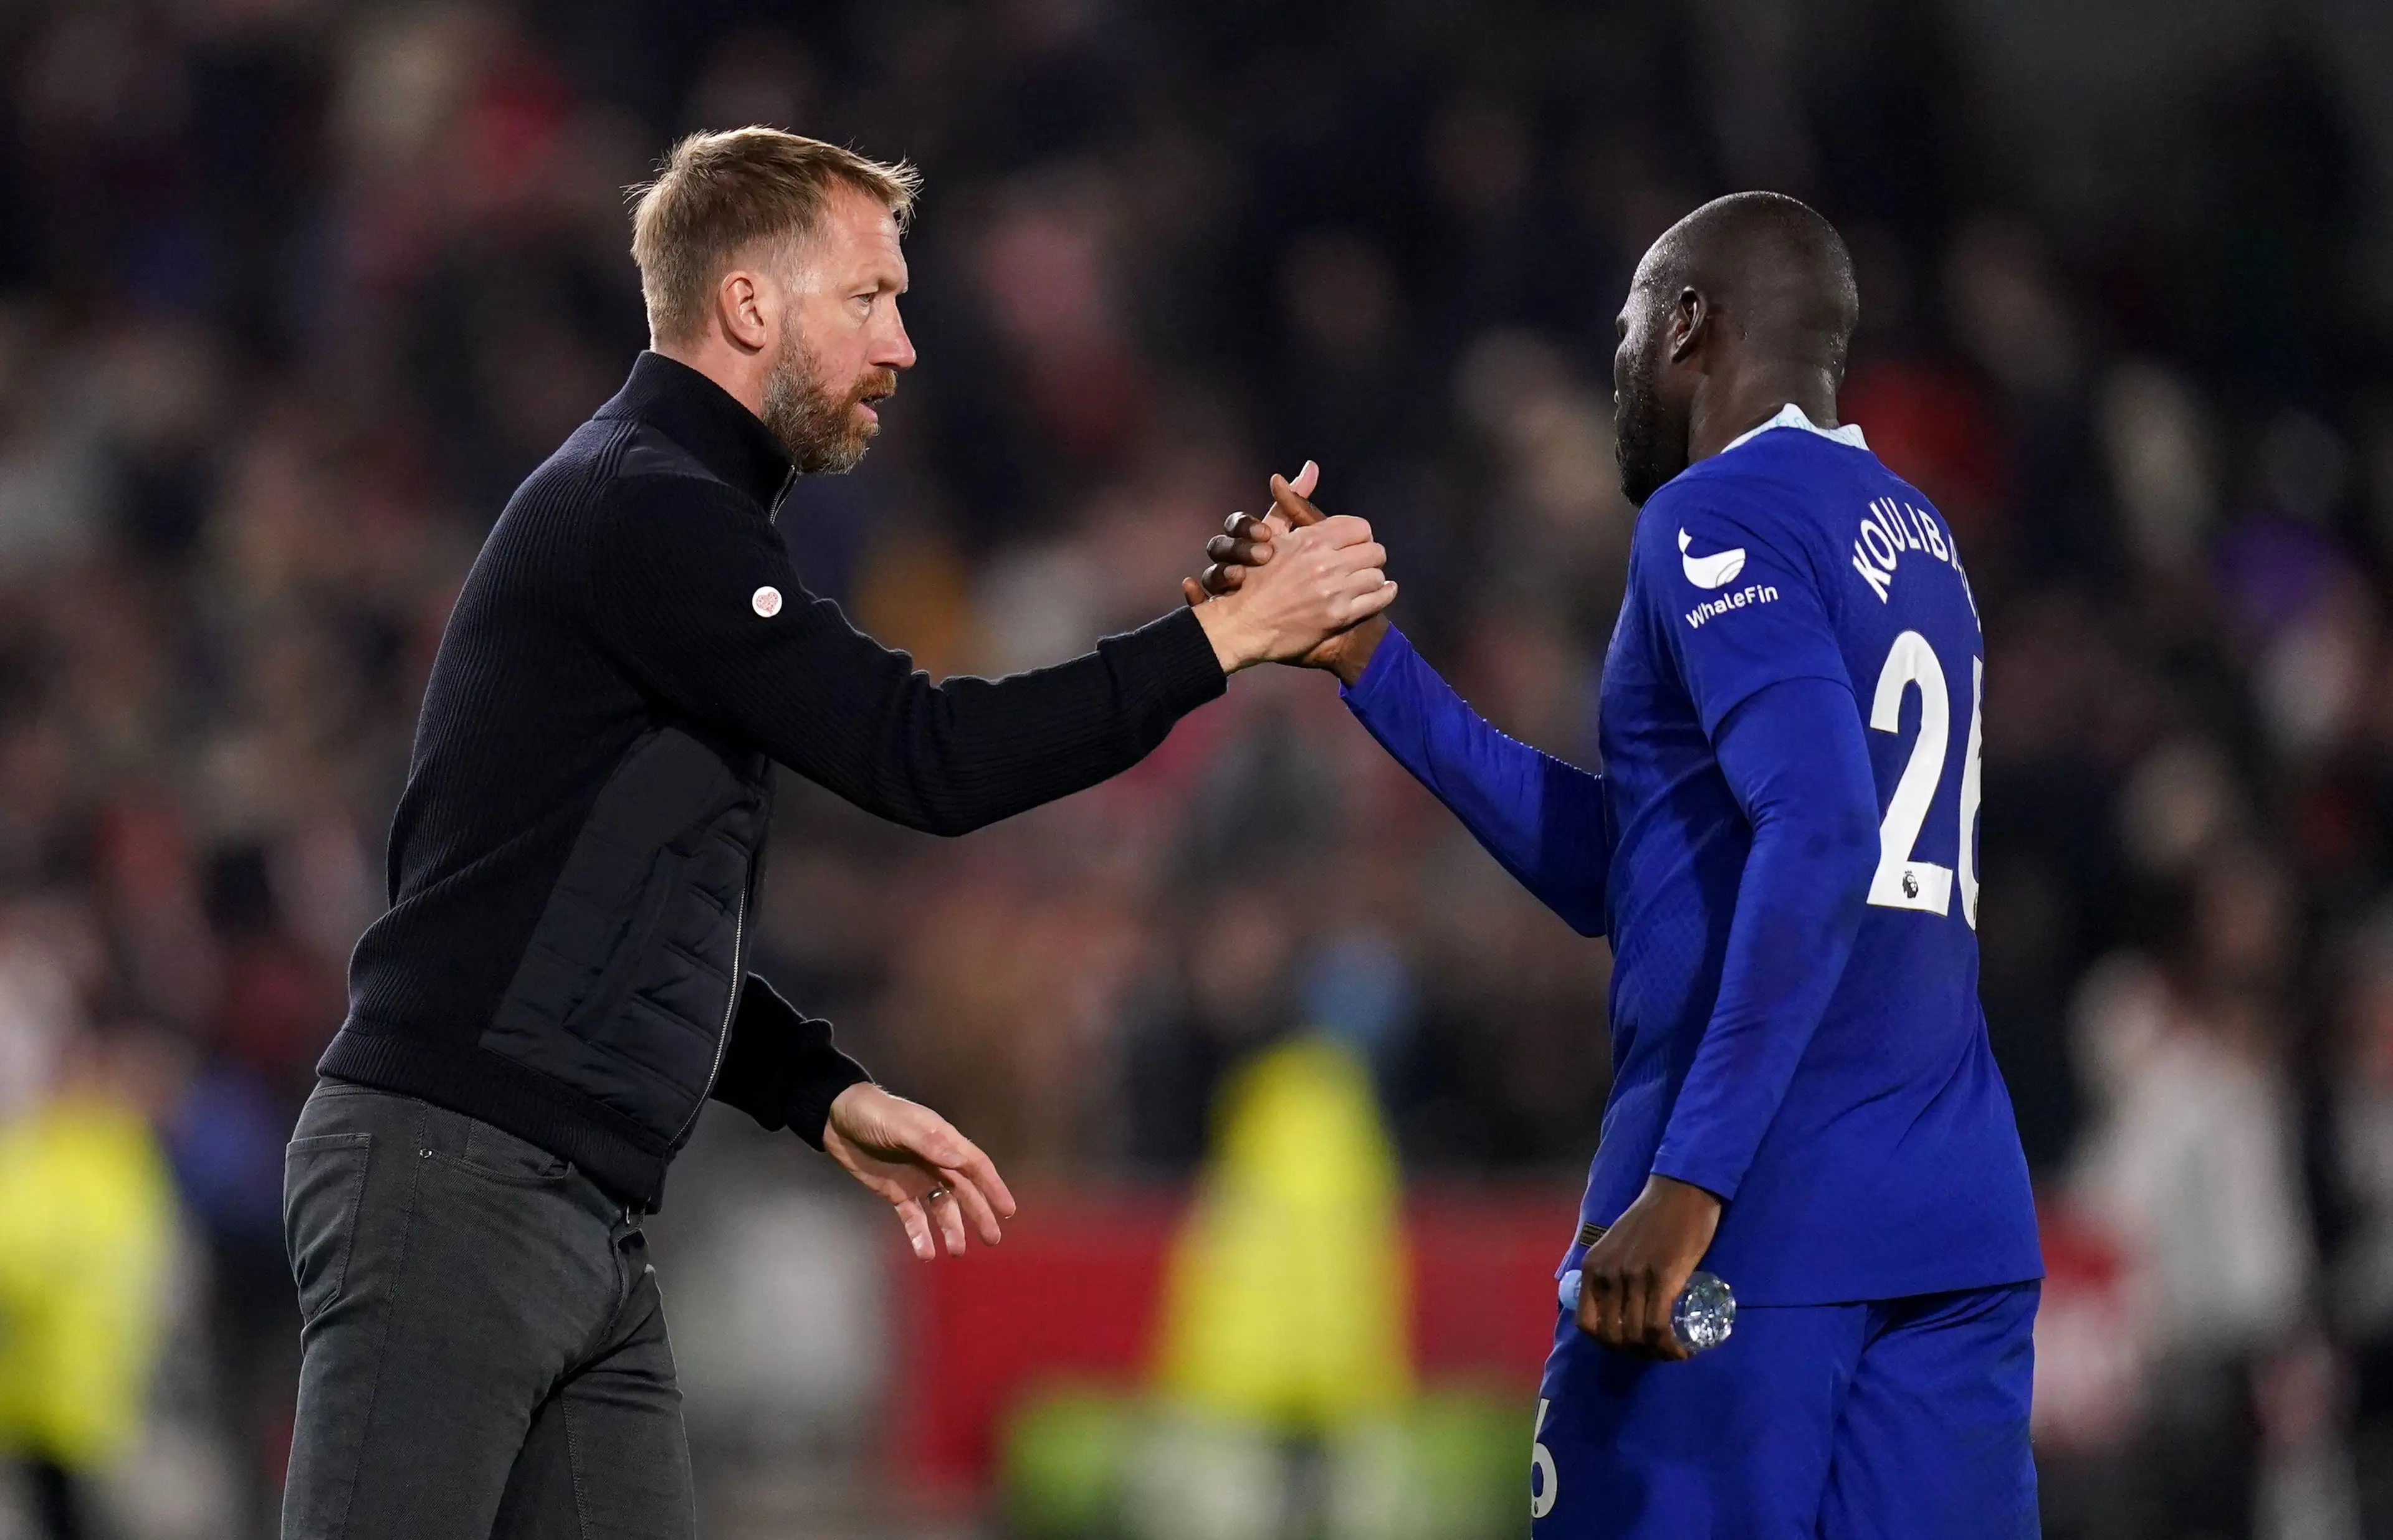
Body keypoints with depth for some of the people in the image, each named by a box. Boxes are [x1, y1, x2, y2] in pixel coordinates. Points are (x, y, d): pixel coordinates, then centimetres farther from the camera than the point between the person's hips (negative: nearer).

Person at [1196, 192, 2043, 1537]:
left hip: (1762, 1225, -7)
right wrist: (1365, 658, 26)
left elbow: (1817, 835, -20)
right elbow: (1625, 865, 25)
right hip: (1965, 1228, 7)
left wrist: (1689, 1185, -23)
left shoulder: (1720, 515, -4)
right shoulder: (1918, 544, 22)